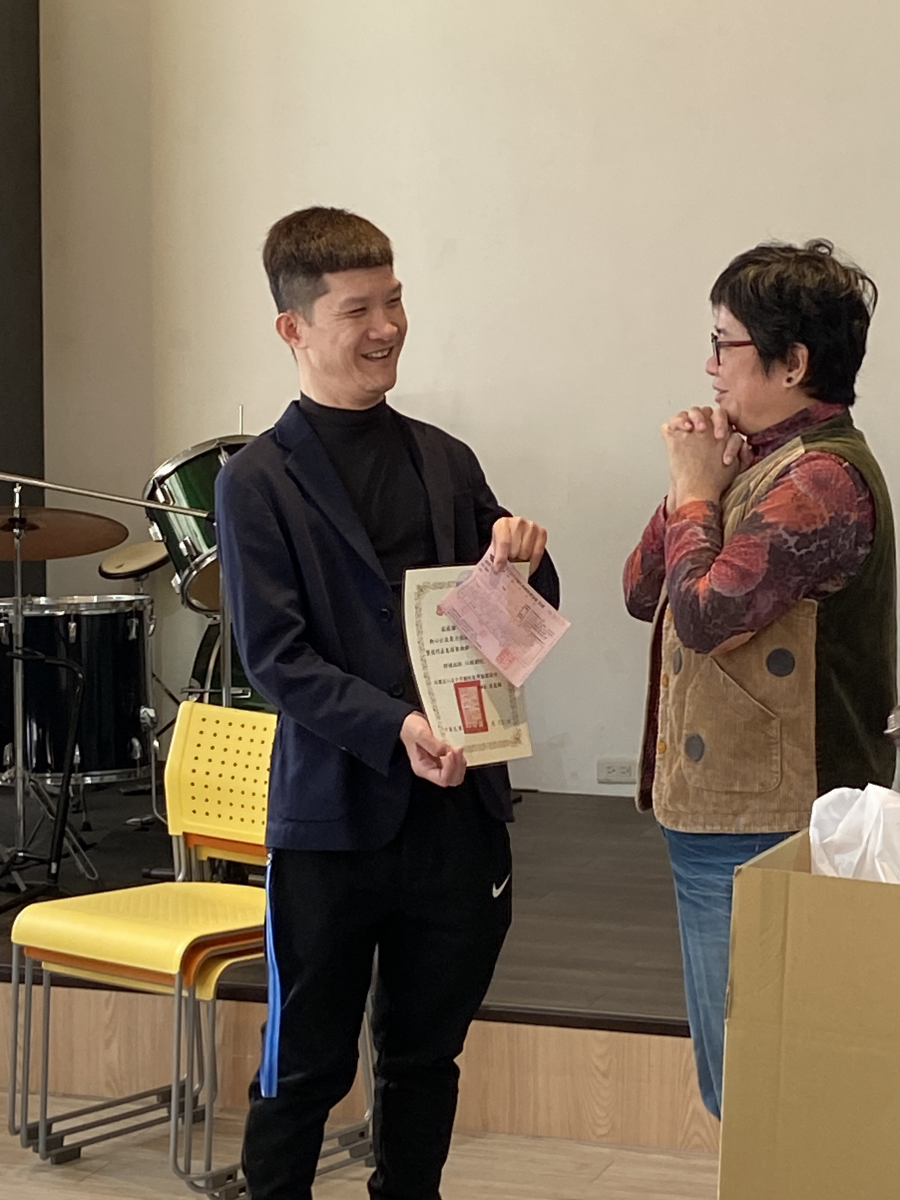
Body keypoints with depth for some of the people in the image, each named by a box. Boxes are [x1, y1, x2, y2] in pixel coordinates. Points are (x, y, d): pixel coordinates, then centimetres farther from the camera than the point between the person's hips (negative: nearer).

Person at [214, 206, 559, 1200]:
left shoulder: (445, 461, 9)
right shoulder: (258, 483, -6)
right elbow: (277, 659, -12)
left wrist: (522, 564, -9)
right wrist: (395, 727, -26)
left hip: (457, 807, 4)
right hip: (333, 813, -4)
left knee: (426, 1057, 16)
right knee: (305, 1068, 6)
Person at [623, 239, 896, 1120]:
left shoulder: (821, 480, -18)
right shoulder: (761, 460, 12)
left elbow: (705, 612, -24)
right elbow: (643, 593, 14)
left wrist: (696, 494, -8)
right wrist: (696, 484, 0)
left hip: (764, 829, -10)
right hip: (717, 815, 10)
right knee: (732, 1084, 19)